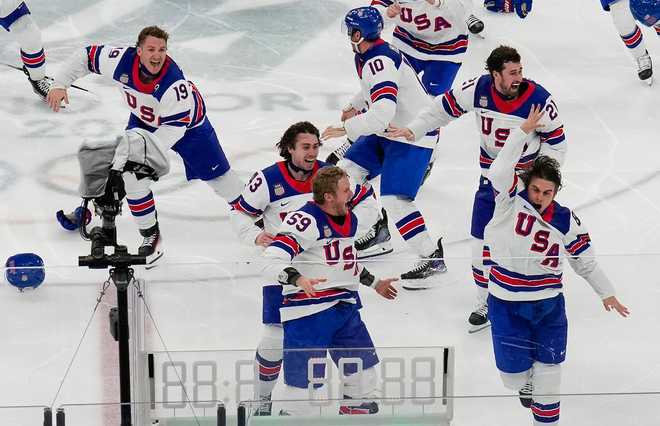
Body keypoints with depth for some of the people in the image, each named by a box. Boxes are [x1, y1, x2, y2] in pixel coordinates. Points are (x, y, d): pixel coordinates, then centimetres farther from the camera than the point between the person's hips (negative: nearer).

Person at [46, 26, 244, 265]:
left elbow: (172, 130, -38)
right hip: (144, 120, 4)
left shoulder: (175, 84, -42)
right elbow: (86, 56, -13)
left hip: (187, 123, -3)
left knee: (216, 174, 5)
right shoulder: (121, 61, -30)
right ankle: (150, 236, 9)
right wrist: (60, 84, -18)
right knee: (133, 178, -10)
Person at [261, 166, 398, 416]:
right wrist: (298, 279, -42)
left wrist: (373, 283, 34)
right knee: (304, 375, -9)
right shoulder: (305, 220, -19)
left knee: (364, 362, 14)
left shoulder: (349, 219, 12)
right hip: (308, 309, -8)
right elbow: (272, 262, -26)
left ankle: (357, 408, 33)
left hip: (344, 306, 8)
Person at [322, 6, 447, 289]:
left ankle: (432, 259, -11)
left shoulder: (380, 62, -27)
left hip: (414, 137, -11)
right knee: (348, 170, 12)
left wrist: (346, 129, -28)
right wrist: (355, 107, 12)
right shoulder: (369, 57, 5)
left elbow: (383, 112, -37)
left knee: (395, 199, -17)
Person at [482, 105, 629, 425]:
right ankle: (526, 386, 40)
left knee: (548, 370, 3)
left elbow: (585, 260, 7)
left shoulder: (566, 221, -5)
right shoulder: (511, 200, -10)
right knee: (513, 372, 4)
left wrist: (606, 293, 12)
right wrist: (524, 131, -32)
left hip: (548, 304, 1)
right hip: (506, 303, -1)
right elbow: (499, 171, -29)